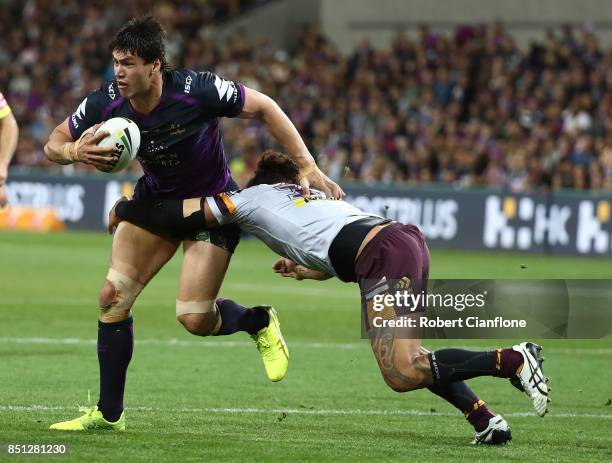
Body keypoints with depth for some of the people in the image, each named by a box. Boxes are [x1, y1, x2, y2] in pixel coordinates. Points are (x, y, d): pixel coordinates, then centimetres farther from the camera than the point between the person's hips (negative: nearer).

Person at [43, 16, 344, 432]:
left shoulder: (196, 91, -31)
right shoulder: (106, 104, -19)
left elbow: (263, 107, -18)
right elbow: (53, 145, -5)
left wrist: (308, 167, -22)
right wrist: (76, 152, -30)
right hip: (155, 199, 4)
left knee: (195, 319, -13)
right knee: (113, 296, -8)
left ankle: (259, 322, 22)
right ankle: (109, 413, 4)